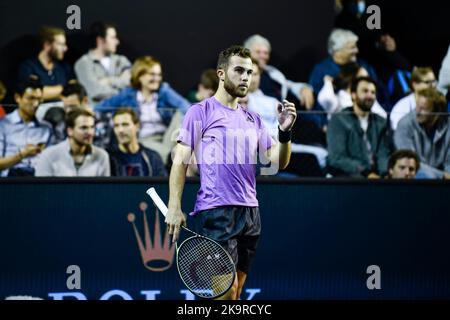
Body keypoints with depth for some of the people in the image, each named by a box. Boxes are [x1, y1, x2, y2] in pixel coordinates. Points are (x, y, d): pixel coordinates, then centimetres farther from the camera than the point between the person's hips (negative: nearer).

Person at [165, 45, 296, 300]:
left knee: (236, 291, 6)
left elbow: (278, 162, 14)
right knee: (227, 290, -15)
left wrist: (285, 132, -5)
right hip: (216, 211, -7)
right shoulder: (201, 112, 0)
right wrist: (174, 207, -12)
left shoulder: (253, 119, 17)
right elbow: (181, 161, -3)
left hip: (250, 211, 7)